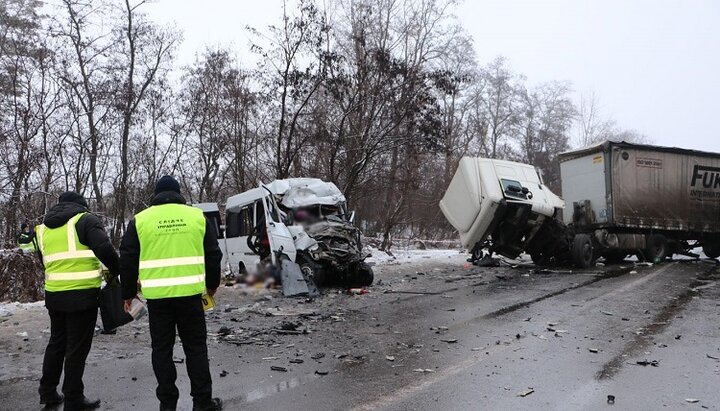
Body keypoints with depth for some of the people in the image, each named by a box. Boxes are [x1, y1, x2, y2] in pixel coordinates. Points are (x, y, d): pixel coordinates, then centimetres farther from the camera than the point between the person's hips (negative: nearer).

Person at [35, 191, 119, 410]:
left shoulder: (43, 227, 15)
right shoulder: (85, 219, -6)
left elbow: (46, 261, 19)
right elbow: (104, 249, -19)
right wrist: (116, 271, -5)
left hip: (53, 294, 6)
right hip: (82, 295, -6)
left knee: (57, 342, 22)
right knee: (77, 348, 2)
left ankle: (48, 392, 32)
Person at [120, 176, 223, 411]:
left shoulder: (140, 220, 4)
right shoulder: (197, 216, 5)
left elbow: (127, 260, 5)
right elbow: (213, 255, 9)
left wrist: (128, 293, 16)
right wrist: (212, 284, 23)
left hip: (157, 295, 0)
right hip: (190, 292, 0)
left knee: (162, 348, 11)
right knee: (196, 347, 9)